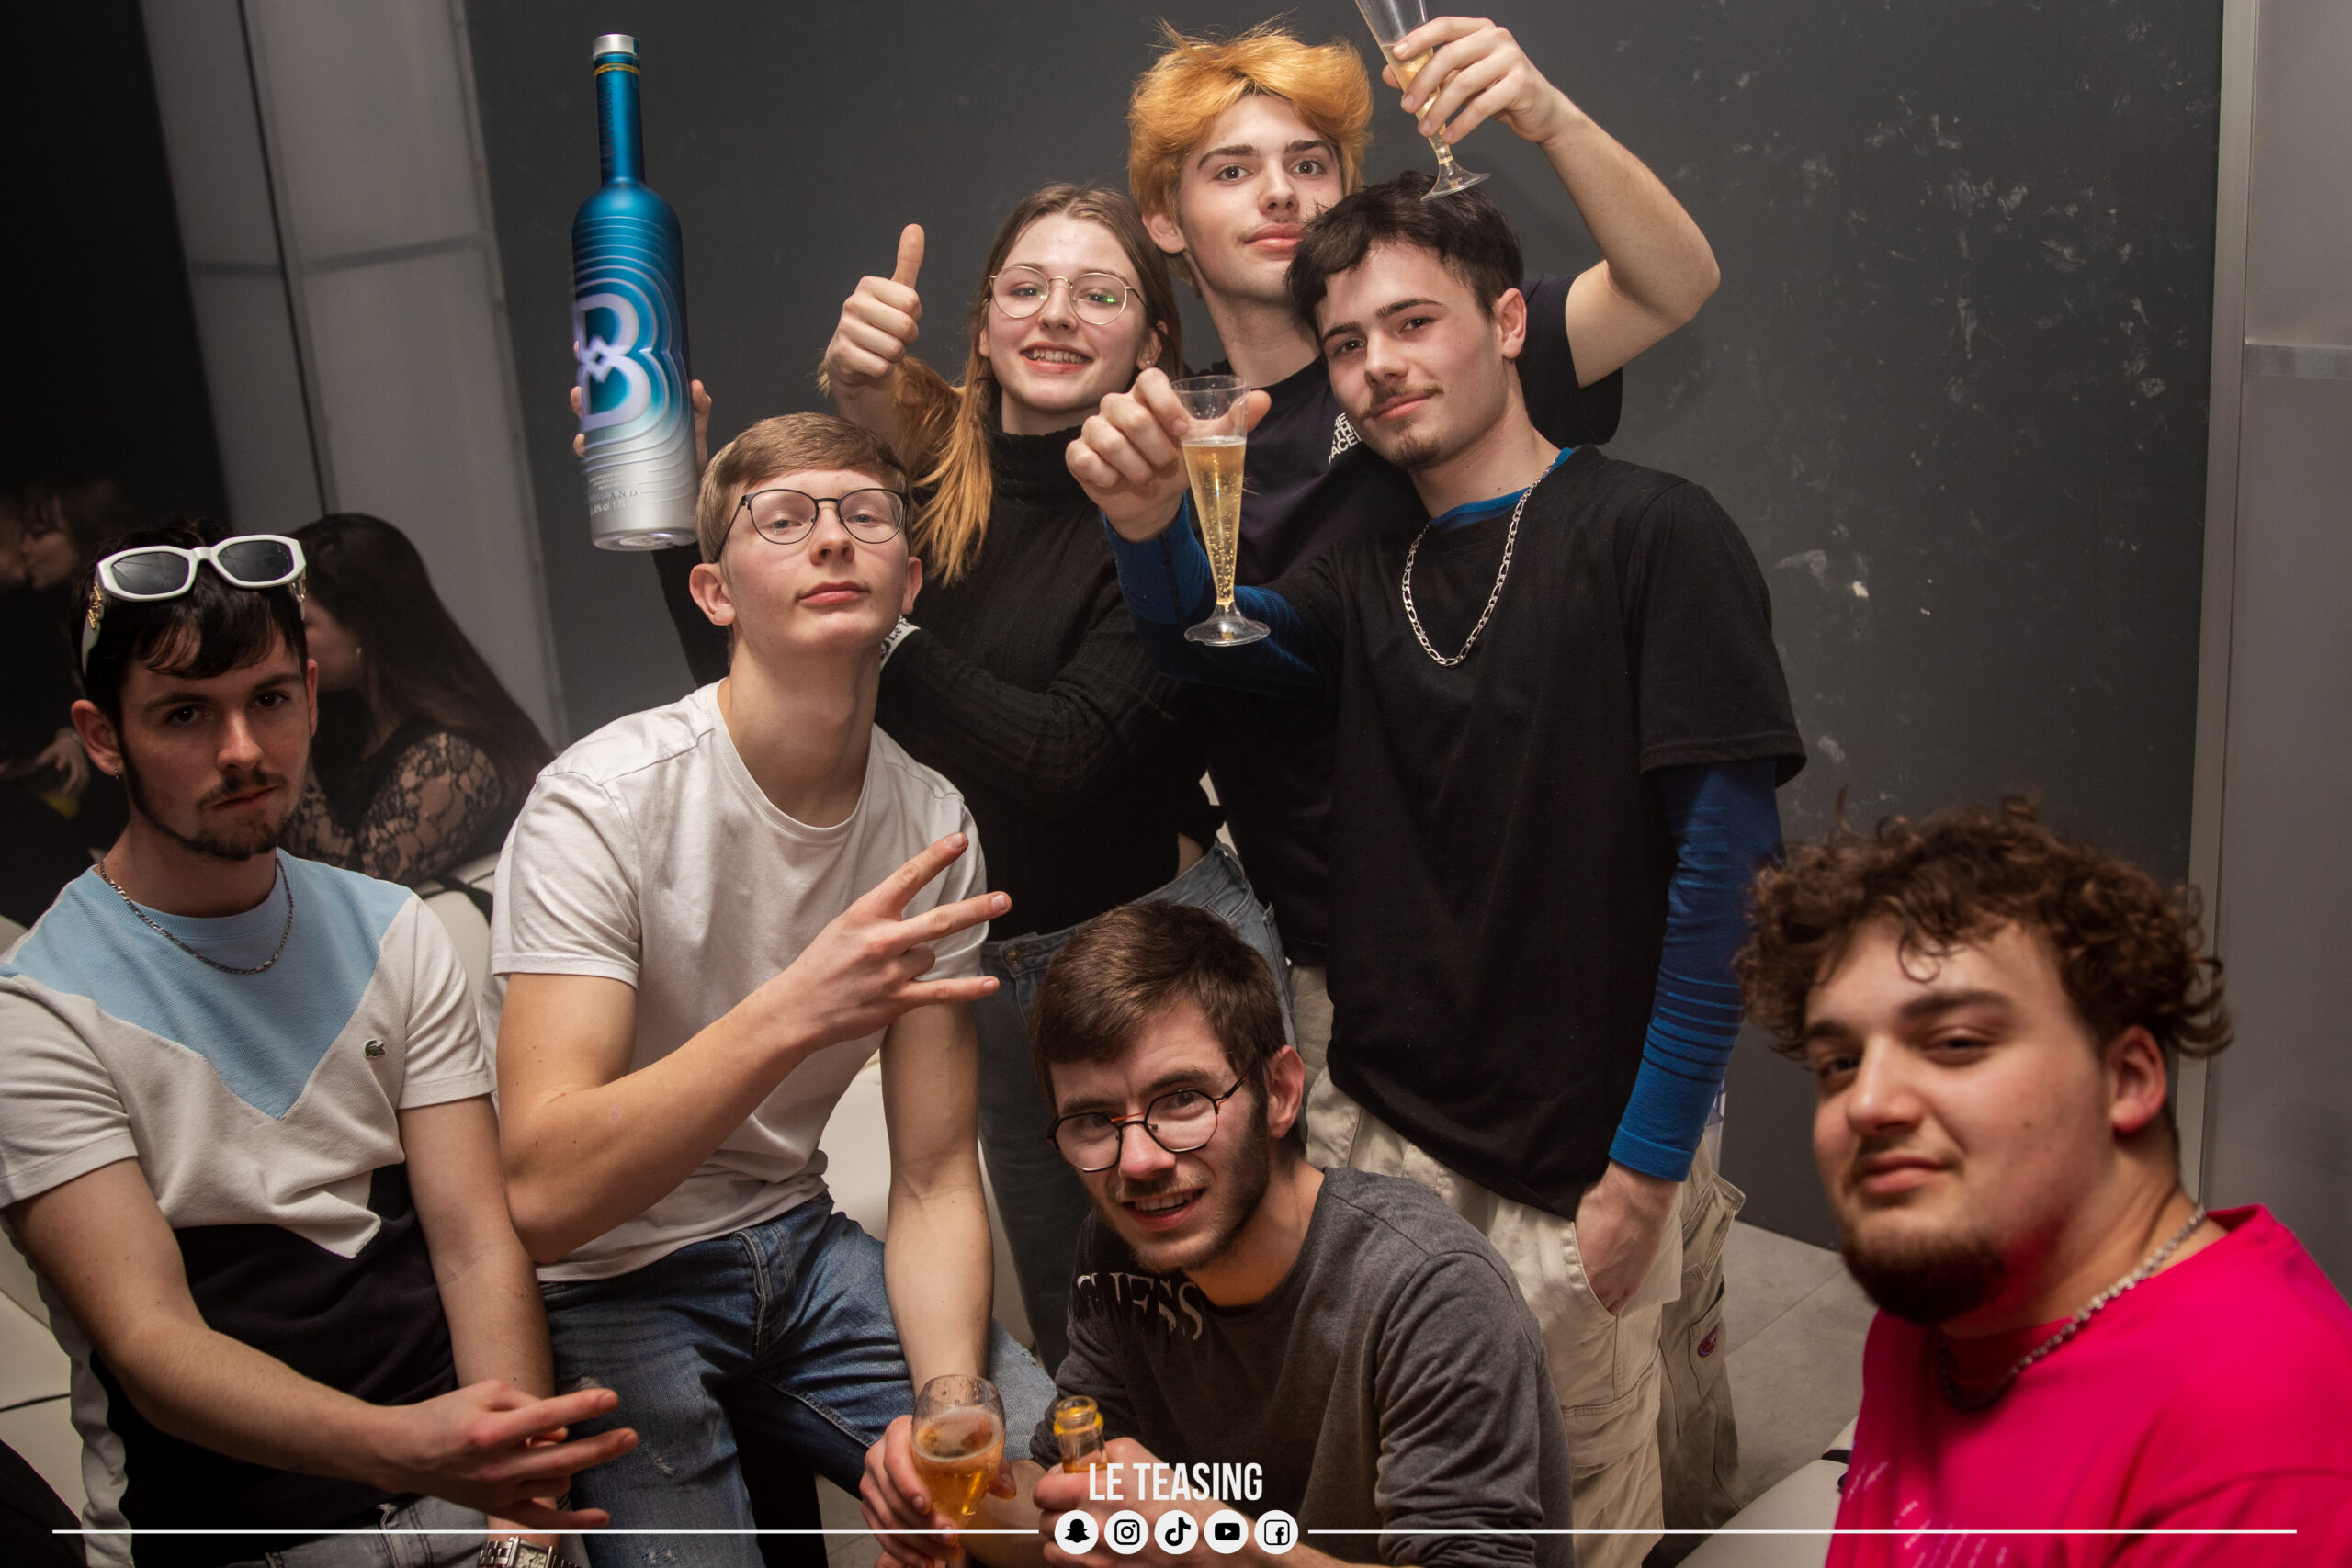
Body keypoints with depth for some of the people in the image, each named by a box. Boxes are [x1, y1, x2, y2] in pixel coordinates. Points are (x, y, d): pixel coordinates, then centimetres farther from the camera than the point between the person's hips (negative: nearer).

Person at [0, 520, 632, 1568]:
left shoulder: (391, 934, 9)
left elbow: (478, 1247, 1)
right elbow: (150, 1343, -13)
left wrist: (514, 1484, -15)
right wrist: (403, 1446, -30)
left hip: (458, 1480, 3)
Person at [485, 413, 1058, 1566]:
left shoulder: (931, 824, -5)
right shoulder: (602, 801, -21)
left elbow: (933, 1180, -2)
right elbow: (545, 1194, -29)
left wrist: (953, 1403, -20)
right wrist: (793, 1011, -42)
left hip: (798, 1247, 4)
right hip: (603, 1288, -4)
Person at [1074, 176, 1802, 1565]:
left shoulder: (1652, 536, -8)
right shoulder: (1372, 571, 12)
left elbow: (1725, 868, -13)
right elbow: (1212, 642, -5)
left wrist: (1646, 1170, -14)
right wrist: (1148, 522, -27)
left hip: (1575, 1166, -5)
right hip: (1376, 1130, 5)